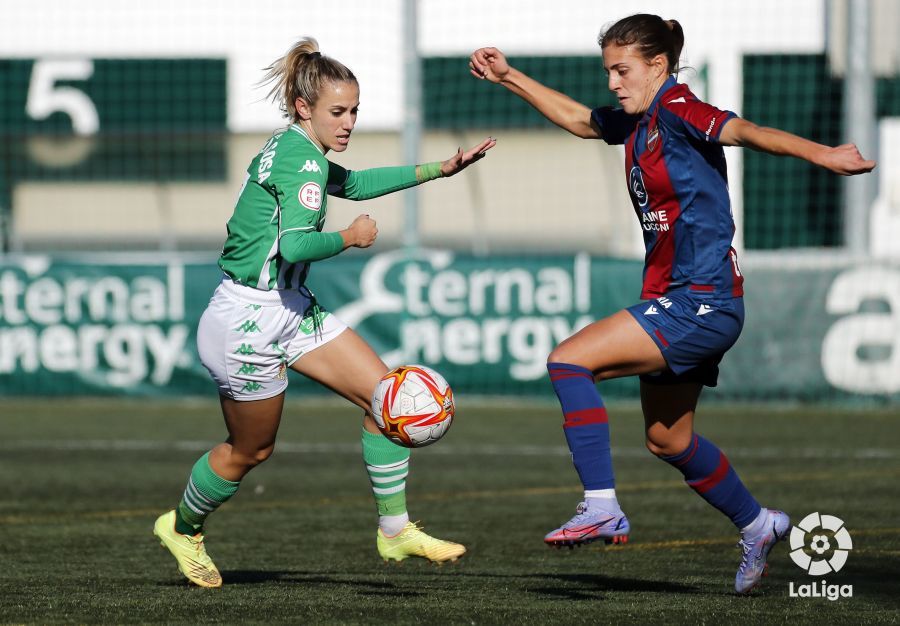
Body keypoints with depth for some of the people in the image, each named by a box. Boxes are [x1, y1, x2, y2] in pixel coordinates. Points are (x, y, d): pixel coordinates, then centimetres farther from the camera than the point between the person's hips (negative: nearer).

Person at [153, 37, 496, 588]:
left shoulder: (294, 151, 8)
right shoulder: (301, 161, -21)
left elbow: (351, 183, 28)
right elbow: (294, 244, -33)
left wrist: (437, 171, 25)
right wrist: (351, 238, -16)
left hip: (293, 310, 10)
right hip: (249, 322, -9)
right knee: (251, 450, 9)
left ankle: (395, 530, 6)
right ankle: (182, 528, 35)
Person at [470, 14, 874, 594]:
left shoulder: (677, 108, -14)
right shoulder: (637, 121, 11)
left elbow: (745, 131, -32)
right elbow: (577, 117, 32)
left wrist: (821, 154, -47)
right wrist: (510, 78, 32)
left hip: (703, 303, -10)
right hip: (676, 304, 10)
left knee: (570, 360, -18)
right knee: (667, 440, 20)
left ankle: (602, 509, -17)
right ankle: (756, 524, 39)